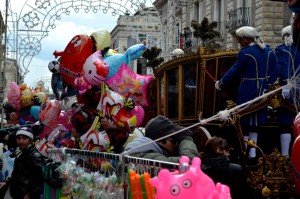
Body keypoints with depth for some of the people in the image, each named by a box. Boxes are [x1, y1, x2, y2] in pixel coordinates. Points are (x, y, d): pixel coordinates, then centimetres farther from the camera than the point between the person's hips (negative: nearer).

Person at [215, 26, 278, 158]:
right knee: (255, 123, 15)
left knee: (245, 123, 2)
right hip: (262, 92, 7)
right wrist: (267, 85, 9)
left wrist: (221, 83, 3)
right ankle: (252, 154, 18)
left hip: (248, 92, -7)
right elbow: (275, 71, 6)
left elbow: (234, 71, -9)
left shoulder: (245, 53, -15)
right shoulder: (268, 51, 5)